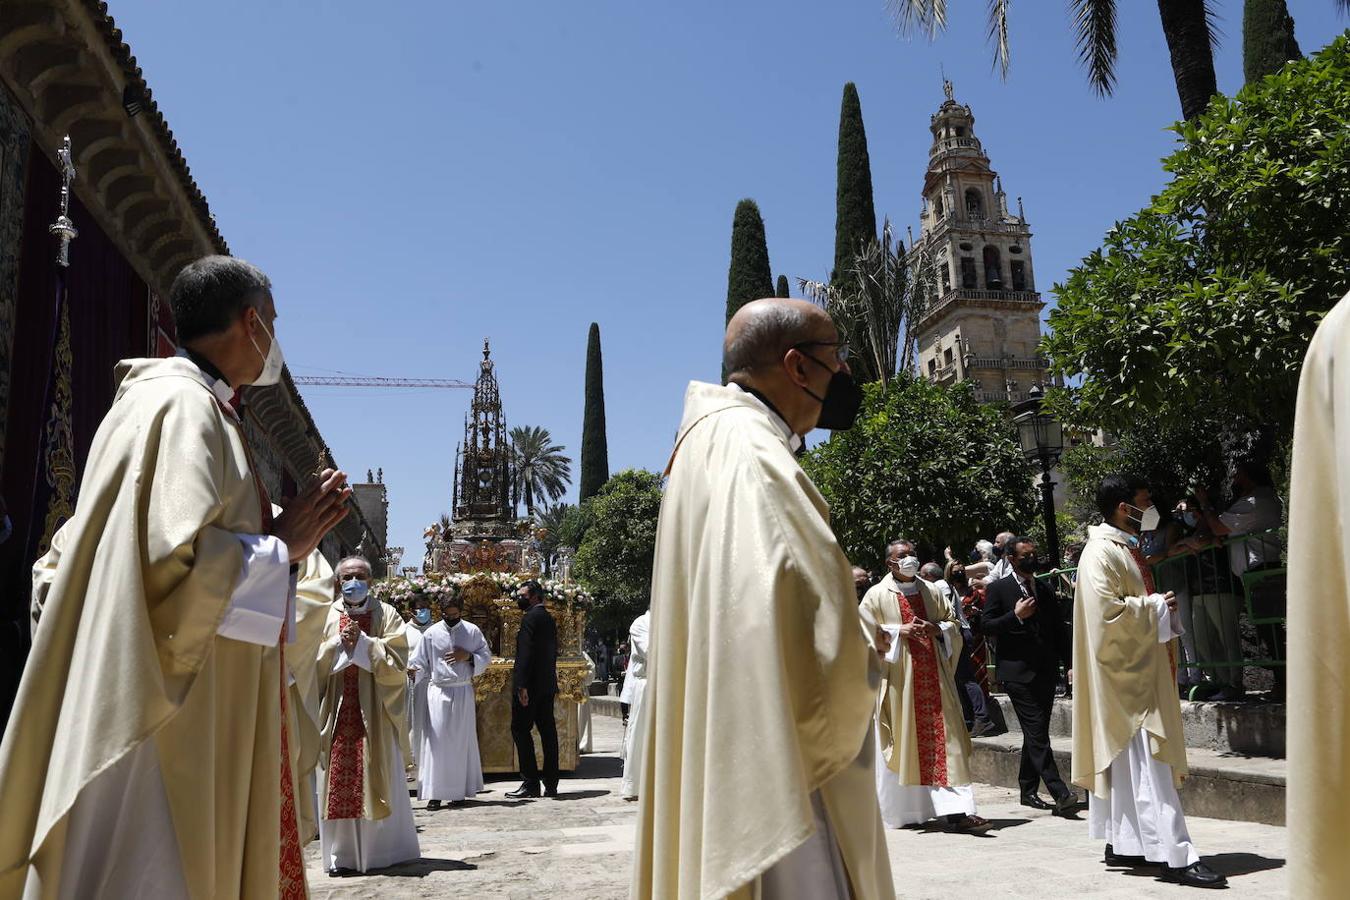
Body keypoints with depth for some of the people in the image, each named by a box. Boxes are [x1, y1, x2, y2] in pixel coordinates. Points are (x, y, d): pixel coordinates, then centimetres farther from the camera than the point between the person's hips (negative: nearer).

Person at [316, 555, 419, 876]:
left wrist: (362, 642, -13)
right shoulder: (325, 616, 9)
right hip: (337, 711, 1)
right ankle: (342, 854, 7)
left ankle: (383, 850, 12)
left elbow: (396, 662, -5)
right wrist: (339, 643, -11)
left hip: (376, 712, -1)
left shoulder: (386, 615, 4)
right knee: (338, 782, 0)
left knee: (379, 782, 1)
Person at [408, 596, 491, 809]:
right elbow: (420, 661, 3)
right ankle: (435, 793, -6)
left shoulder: (472, 631, 5)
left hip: (463, 692, 1)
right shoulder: (431, 633, 2)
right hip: (438, 691, -1)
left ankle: (459, 790, 15)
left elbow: (486, 656, 8)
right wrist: (413, 671, -18)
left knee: (461, 740, 5)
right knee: (436, 740, -8)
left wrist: (468, 656, -9)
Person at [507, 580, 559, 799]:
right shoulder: (549, 618, 17)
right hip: (547, 685, 9)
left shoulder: (531, 618, -12)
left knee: (520, 729, -3)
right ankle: (551, 785, 10)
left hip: (531, 684, -9)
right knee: (547, 731, 8)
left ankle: (531, 784, -3)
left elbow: (526, 653, -19)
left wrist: (522, 685, -21)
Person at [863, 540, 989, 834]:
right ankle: (899, 811, 18)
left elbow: (953, 623, 16)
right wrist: (899, 630, -14)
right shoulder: (877, 595, 1)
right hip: (899, 679, -3)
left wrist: (937, 629, -5)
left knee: (944, 740, -3)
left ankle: (956, 811, -5)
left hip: (934, 677, 3)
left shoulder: (932, 592, 12)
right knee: (903, 744, 3)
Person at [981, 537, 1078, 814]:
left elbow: (1058, 630, 18)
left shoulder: (1046, 590, 15)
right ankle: (1060, 793, -13)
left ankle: (1029, 791, 20)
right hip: (1018, 673, -6)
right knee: (1037, 734, -11)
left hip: (1046, 672, 6)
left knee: (1035, 734, 11)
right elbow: (985, 627, -6)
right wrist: (1016, 615, -15)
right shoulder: (998, 589, -1)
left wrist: (1069, 663, 11)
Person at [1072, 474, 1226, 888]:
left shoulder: (1126, 549, 16)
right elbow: (1109, 611, -25)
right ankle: (1175, 855, -7)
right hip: (1125, 678, -10)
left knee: (1129, 765, 13)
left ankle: (1123, 844, 20)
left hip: (1140, 674, 10)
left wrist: (1162, 607, 10)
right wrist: (1156, 605, -14)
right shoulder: (1101, 554, -16)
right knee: (1147, 767, -9)